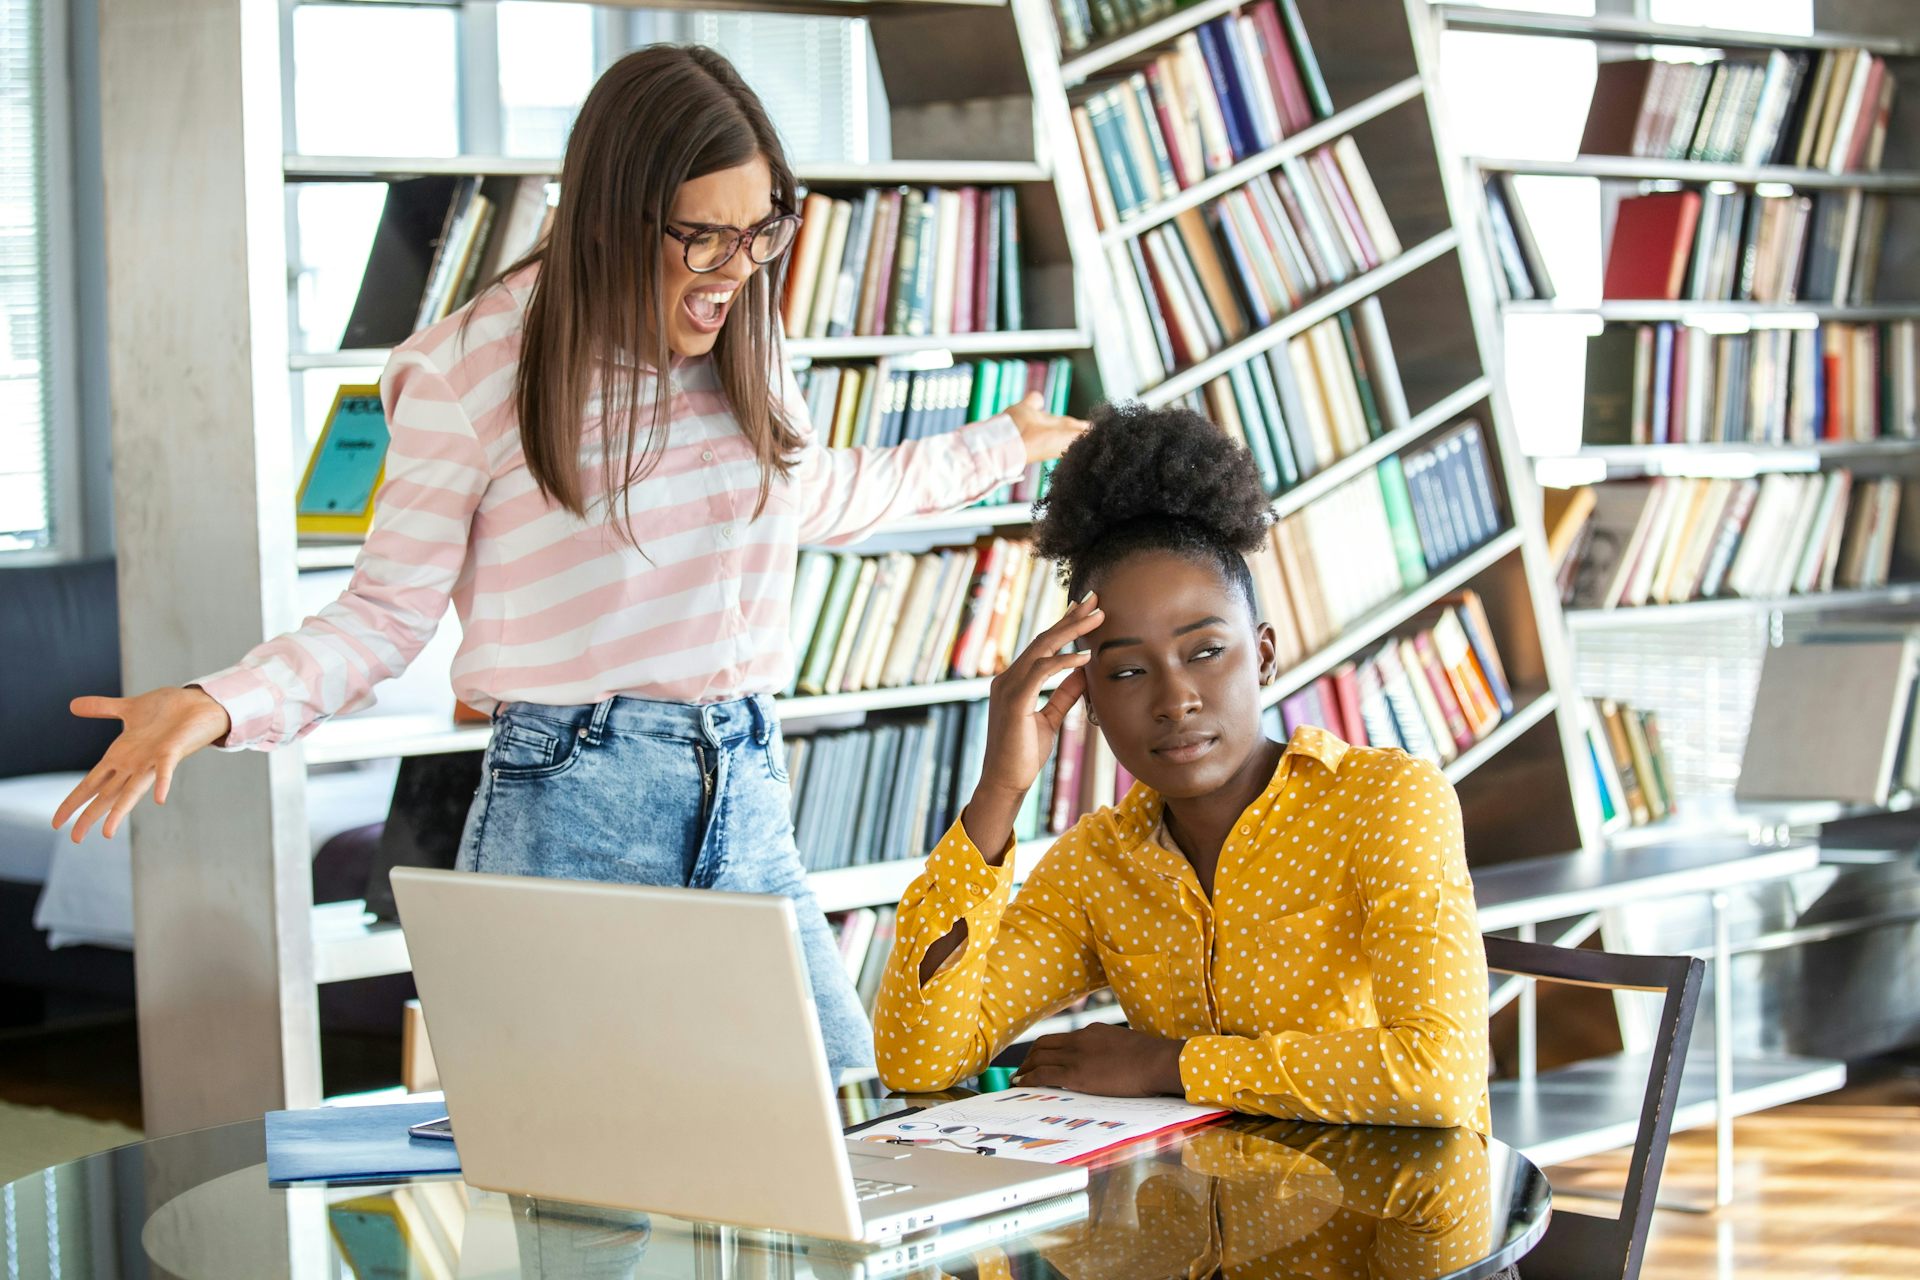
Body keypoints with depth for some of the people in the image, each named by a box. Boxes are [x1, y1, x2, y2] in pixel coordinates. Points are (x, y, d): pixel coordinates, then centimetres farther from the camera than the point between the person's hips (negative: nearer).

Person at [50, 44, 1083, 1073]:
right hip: (570, 814, -5)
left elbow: (821, 495, 32)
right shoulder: (477, 368, -6)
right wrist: (218, 708, -19)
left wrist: (1005, 445, 41)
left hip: (750, 806, 5)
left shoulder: (744, 348, 10)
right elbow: (388, 611, -3)